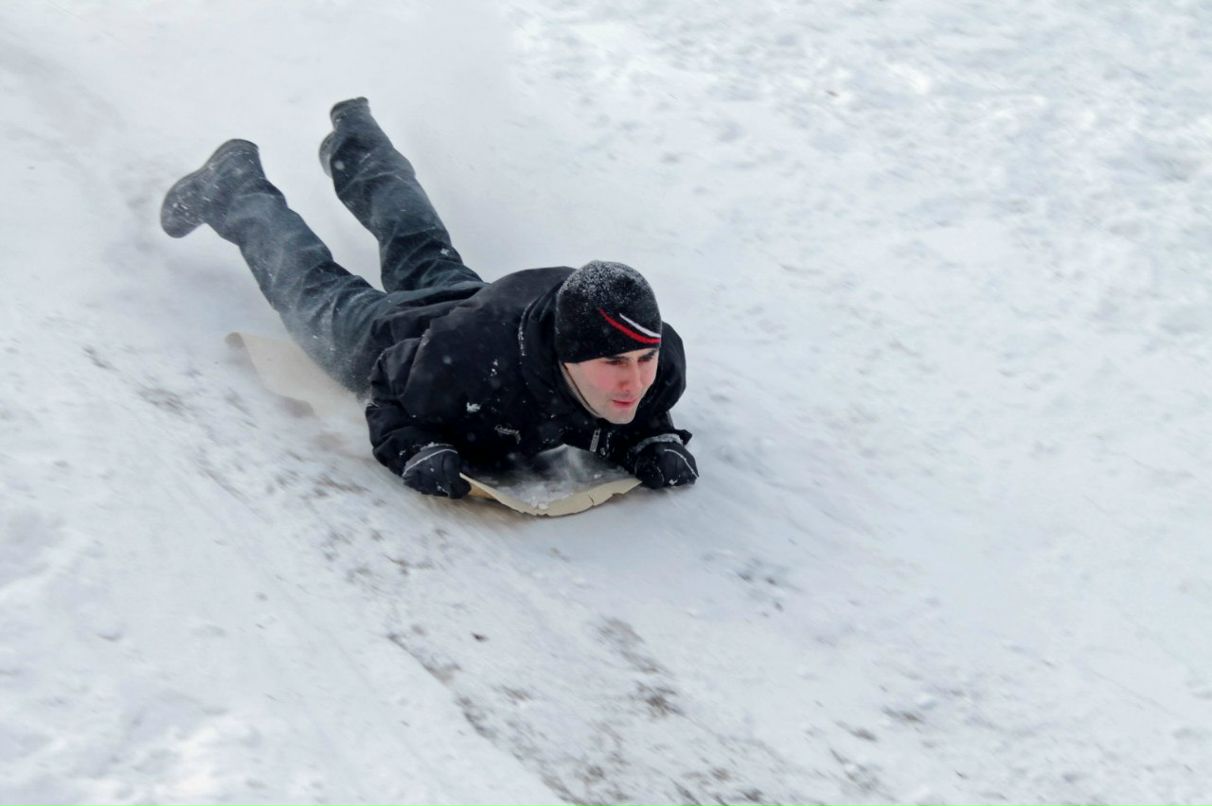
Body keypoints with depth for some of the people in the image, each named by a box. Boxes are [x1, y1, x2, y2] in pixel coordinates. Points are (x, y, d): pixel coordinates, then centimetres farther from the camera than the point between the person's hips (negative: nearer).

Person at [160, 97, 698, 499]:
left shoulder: (661, 362, -38)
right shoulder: (468, 364, -51)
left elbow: (643, 416, -13)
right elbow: (388, 397, -30)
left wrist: (655, 443, -32)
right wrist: (415, 452, -46)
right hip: (383, 336, -5)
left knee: (426, 259, 36)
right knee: (311, 287, 27)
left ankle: (356, 142, 63)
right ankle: (236, 188, 52)